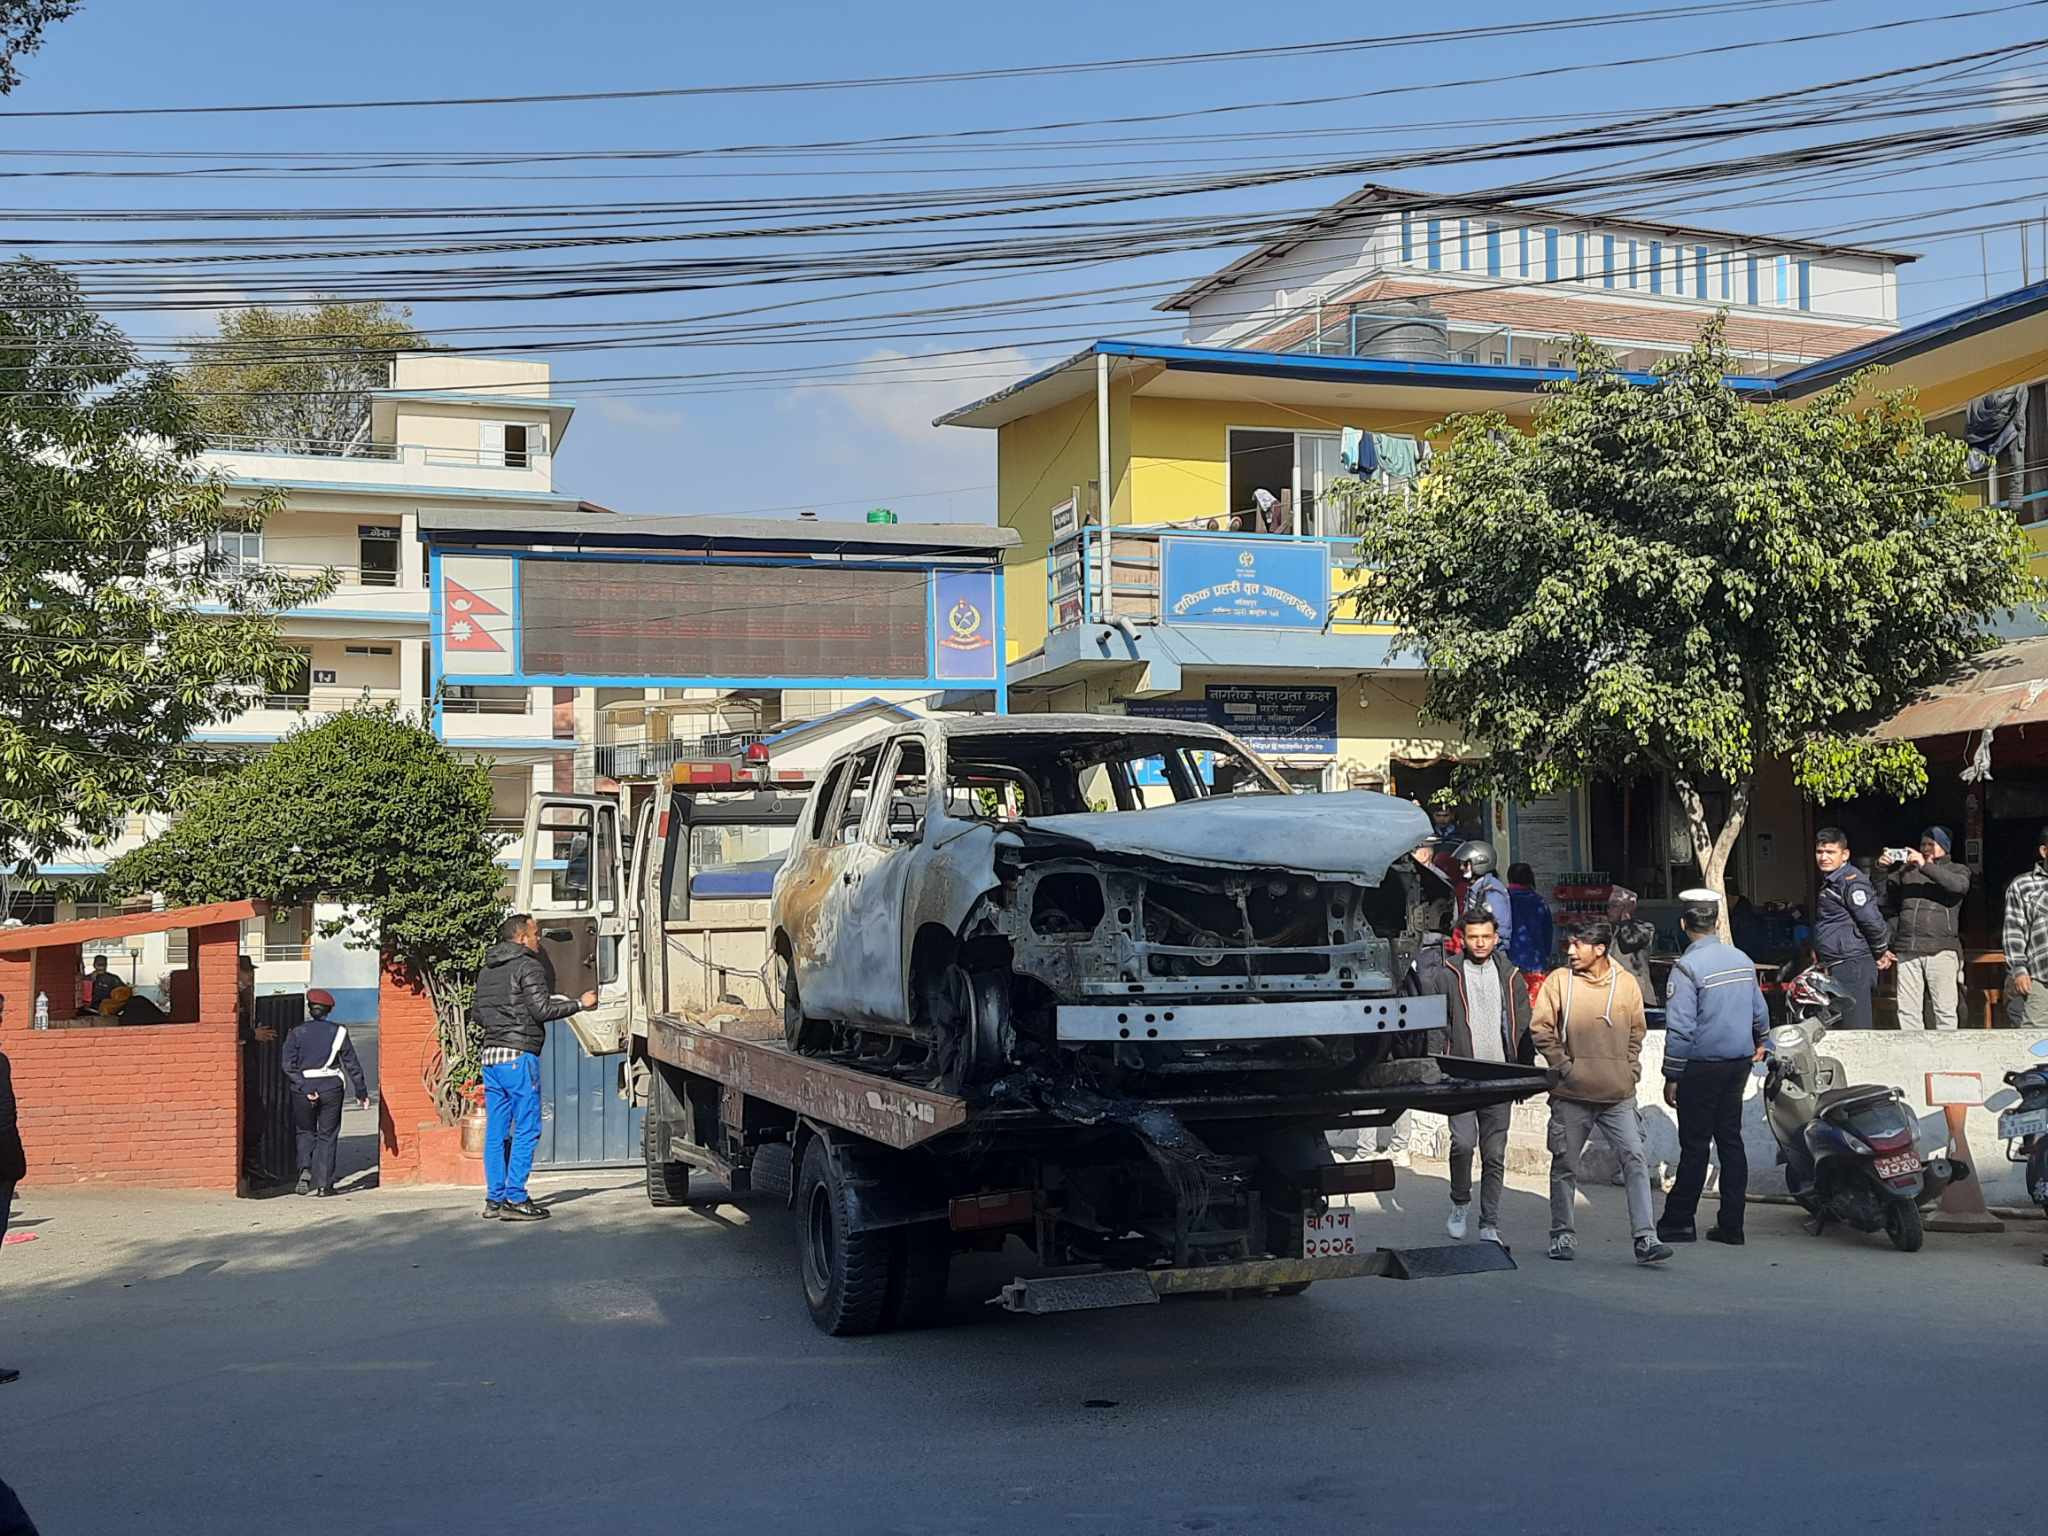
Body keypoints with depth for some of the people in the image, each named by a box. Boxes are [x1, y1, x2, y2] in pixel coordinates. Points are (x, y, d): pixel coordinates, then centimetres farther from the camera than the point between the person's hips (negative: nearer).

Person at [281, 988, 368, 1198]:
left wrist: (305, 1088, -12)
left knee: (305, 1132, 18)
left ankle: (305, 1168, -6)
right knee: (327, 1135, 9)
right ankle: (324, 1184, 6)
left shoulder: (297, 1032, 0)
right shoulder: (338, 1032, 1)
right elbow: (352, 1065, 1)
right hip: (331, 1088, 0)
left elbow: (289, 1065, -10)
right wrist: (361, 1092, 5)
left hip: (303, 1088, 0)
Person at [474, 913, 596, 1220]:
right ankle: (514, 1198, -7)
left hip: (490, 1055, 8)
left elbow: (479, 1016, 21)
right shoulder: (529, 967, -7)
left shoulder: (487, 971, 17)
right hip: (519, 1056, -8)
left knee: (496, 1132, 10)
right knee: (526, 1130, -4)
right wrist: (580, 1003, -4)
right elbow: (542, 1010, -14)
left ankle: (494, 1198, 12)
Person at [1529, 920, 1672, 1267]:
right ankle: (1563, 1235, 22)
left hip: (1618, 1095, 1)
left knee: (1635, 1160, -8)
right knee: (1565, 1166, 7)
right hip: (1572, 1095, -1)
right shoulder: (1559, 980, -1)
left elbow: (1636, 1032, 15)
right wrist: (1563, 1066, -7)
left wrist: (1631, 1070, 6)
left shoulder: (1627, 983, 4)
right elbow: (1540, 1028, -1)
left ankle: (1645, 1239, -7)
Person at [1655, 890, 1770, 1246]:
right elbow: (1759, 1012, 17)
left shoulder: (1687, 967, -15)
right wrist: (1760, 1043, 36)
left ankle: (1679, 1222, 7)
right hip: (1738, 1063, 6)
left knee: (1695, 1144, 0)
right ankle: (1731, 1225, 11)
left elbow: (1680, 1028, -18)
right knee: (1731, 1141, 10)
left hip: (1701, 1068, -6)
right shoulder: (1742, 960, 6)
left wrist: (1672, 1076, -12)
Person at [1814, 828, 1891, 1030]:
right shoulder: (1830, 881, 16)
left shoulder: (1851, 882, -15)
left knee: (1856, 1030, -9)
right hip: (1836, 967, 10)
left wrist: (1881, 953, -6)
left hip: (1852, 966, -10)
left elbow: (1873, 920, -18)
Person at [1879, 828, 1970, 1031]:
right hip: (1906, 950, 3)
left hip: (1941, 949, -3)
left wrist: (1925, 866, -15)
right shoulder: (1906, 870, 21)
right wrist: (1882, 871, 1)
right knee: (1907, 1011, 0)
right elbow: (1885, 899, 20)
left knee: (1945, 1011, -5)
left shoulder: (1957, 869, 12)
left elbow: (1960, 885, -11)